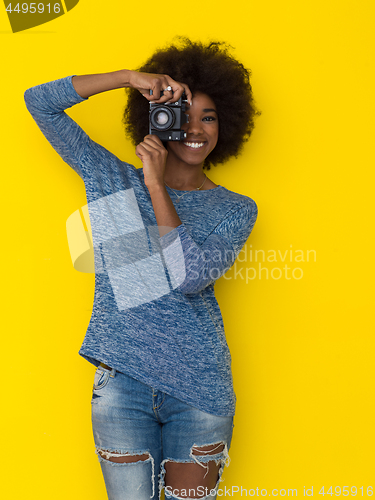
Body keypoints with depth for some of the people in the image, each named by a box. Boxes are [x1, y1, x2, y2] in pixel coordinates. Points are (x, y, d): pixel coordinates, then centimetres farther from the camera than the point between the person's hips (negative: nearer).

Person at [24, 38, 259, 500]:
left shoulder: (236, 210, 4)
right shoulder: (113, 179, 7)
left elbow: (189, 277, -14)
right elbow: (40, 102, 3)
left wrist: (156, 184, -12)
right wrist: (131, 77, -6)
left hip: (199, 387, 0)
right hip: (122, 381, 0)